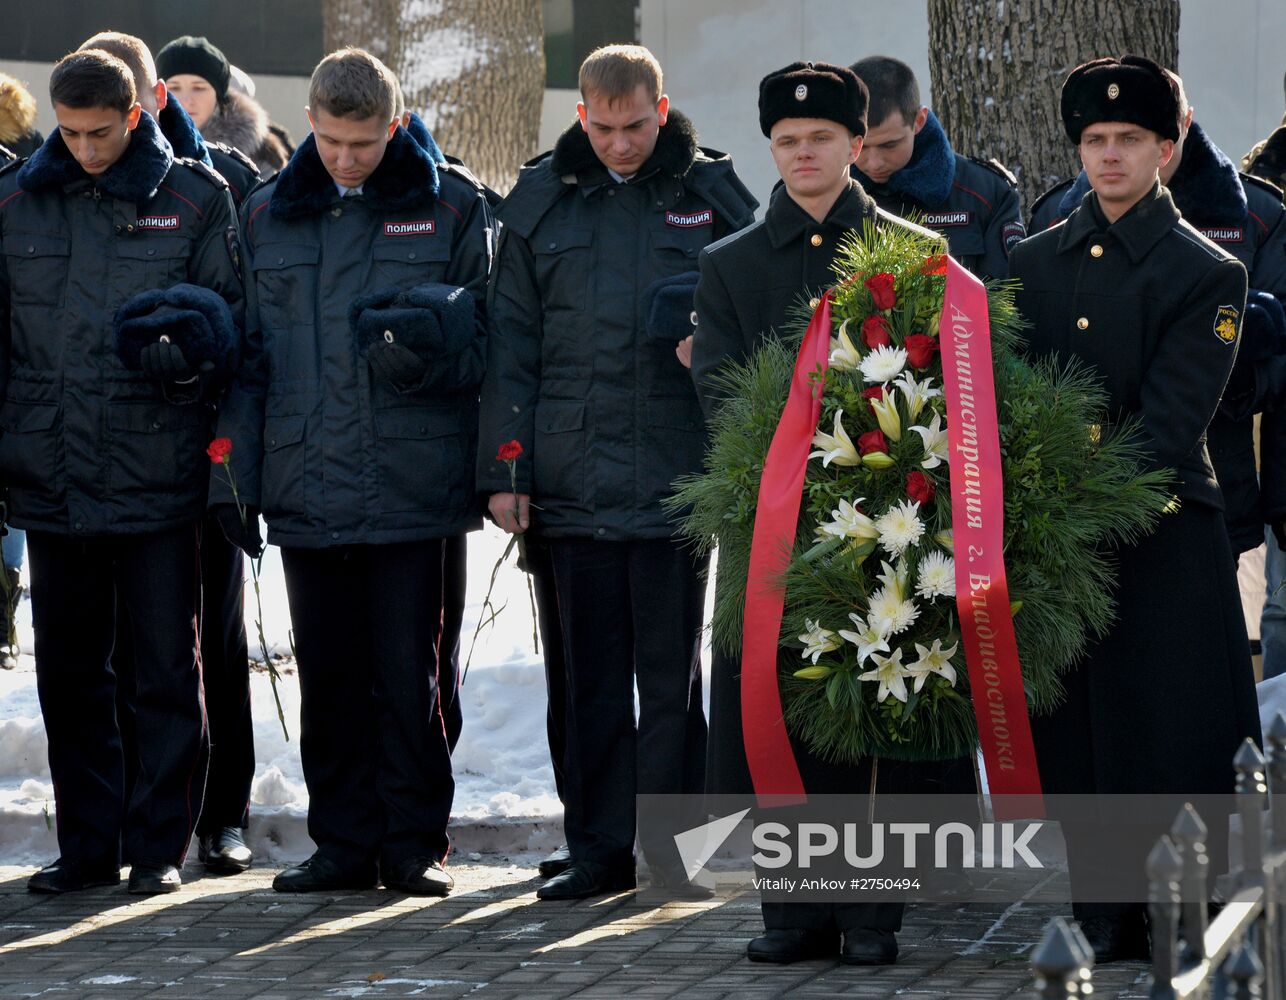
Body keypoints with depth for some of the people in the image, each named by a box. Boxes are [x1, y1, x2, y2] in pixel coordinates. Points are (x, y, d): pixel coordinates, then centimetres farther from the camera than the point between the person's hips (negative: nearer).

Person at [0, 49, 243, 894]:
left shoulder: (196, 199, 1)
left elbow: (234, 316, 3)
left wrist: (195, 344, -19)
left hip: (158, 475, -3)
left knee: (167, 671, 2)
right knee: (69, 673, 9)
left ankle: (160, 846, 10)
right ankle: (88, 846, 18)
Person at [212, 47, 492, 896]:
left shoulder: (451, 208, 3)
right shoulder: (268, 217, 11)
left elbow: (485, 341, 4)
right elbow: (249, 355, 13)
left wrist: (429, 344, -17)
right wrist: (232, 473, 7)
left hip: (411, 488, -3)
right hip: (305, 489, 3)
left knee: (407, 675, -1)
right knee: (329, 678, 7)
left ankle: (415, 845, 8)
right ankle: (344, 844, 15)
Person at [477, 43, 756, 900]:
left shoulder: (711, 195, 3)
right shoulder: (541, 203, 8)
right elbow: (511, 343, 9)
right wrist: (504, 467, 3)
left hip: (677, 476, -2)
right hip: (573, 480, 2)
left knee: (669, 674, 1)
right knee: (592, 676, 7)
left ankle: (670, 846, 8)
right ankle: (600, 851, 13)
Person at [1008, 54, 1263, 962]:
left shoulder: (1207, 274, -3)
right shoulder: (1037, 262, 12)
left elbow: (1168, 425, -11)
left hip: (1163, 548, -4)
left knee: (1168, 742, -3)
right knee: (1074, 743, 6)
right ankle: (1103, 927, 14)